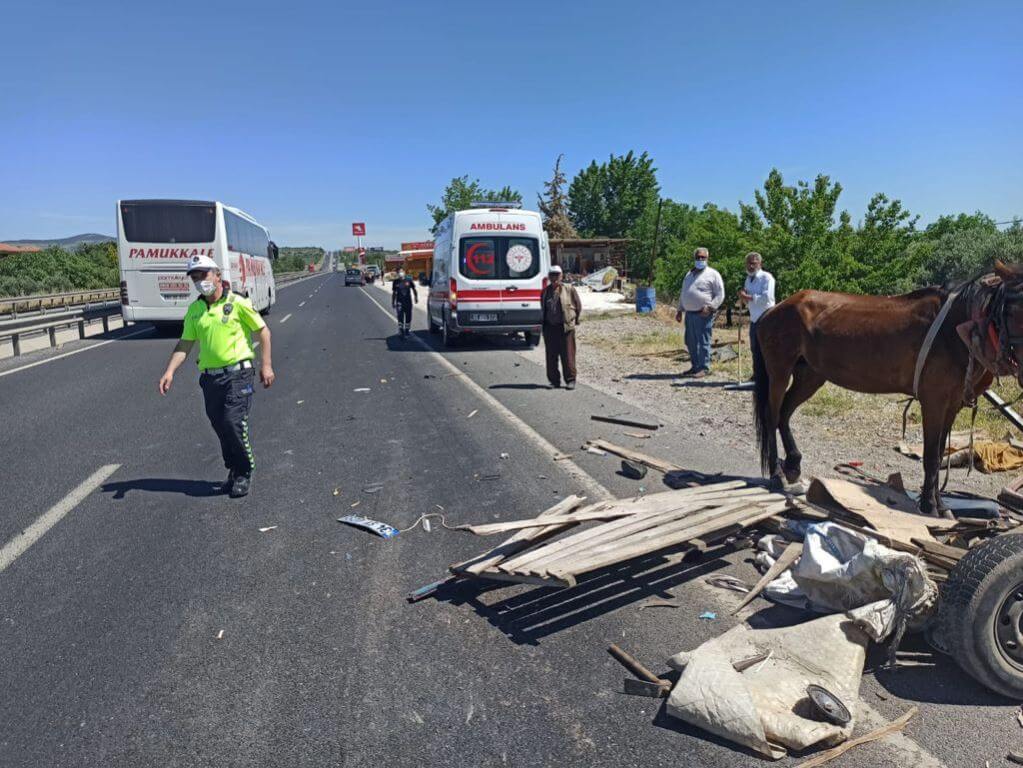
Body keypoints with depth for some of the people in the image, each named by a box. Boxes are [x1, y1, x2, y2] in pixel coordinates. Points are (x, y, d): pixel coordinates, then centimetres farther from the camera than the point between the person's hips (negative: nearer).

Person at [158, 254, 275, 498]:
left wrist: (266, 365, -5)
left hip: (237, 373, -5)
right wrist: (169, 371, -2)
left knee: (235, 423, -12)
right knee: (220, 427, 9)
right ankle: (234, 471, 26)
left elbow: (263, 330, 0)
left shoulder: (237, 303, -4)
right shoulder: (194, 310, 10)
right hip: (210, 377, 6)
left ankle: (244, 473, 6)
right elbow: (184, 345, 11)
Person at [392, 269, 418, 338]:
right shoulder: (396, 282, 2)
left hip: (408, 301, 1)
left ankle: (406, 330, 27)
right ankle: (401, 331, -9)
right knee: (400, 316, -13)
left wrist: (416, 297, 3)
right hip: (399, 302, -1)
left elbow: (414, 289, 10)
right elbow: (393, 293, 10)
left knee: (408, 317, 8)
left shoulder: (409, 280, 0)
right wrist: (393, 302, 10)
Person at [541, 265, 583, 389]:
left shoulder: (569, 289, 1)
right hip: (549, 328, 4)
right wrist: (542, 322, 14)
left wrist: (576, 320, 5)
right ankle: (554, 381, 15)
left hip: (566, 327, -4)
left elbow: (578, 306, 7)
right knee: (551, 356, 6)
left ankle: (570, 380, 4)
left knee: (568, 355, -3)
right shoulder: (546, 291, 11)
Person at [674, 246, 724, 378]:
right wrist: (680, 311, 19)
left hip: (704, 314, -7)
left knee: (703, 342, -5)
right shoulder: (689, 274, 19)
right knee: (690, 342, 11)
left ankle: (704, 368, 1)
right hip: (689, 313, 7)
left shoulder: (712, 274, -1)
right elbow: (683, 294, 25)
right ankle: (695, 366, 22)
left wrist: (710, 307, -17)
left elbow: (720, 295, -6)